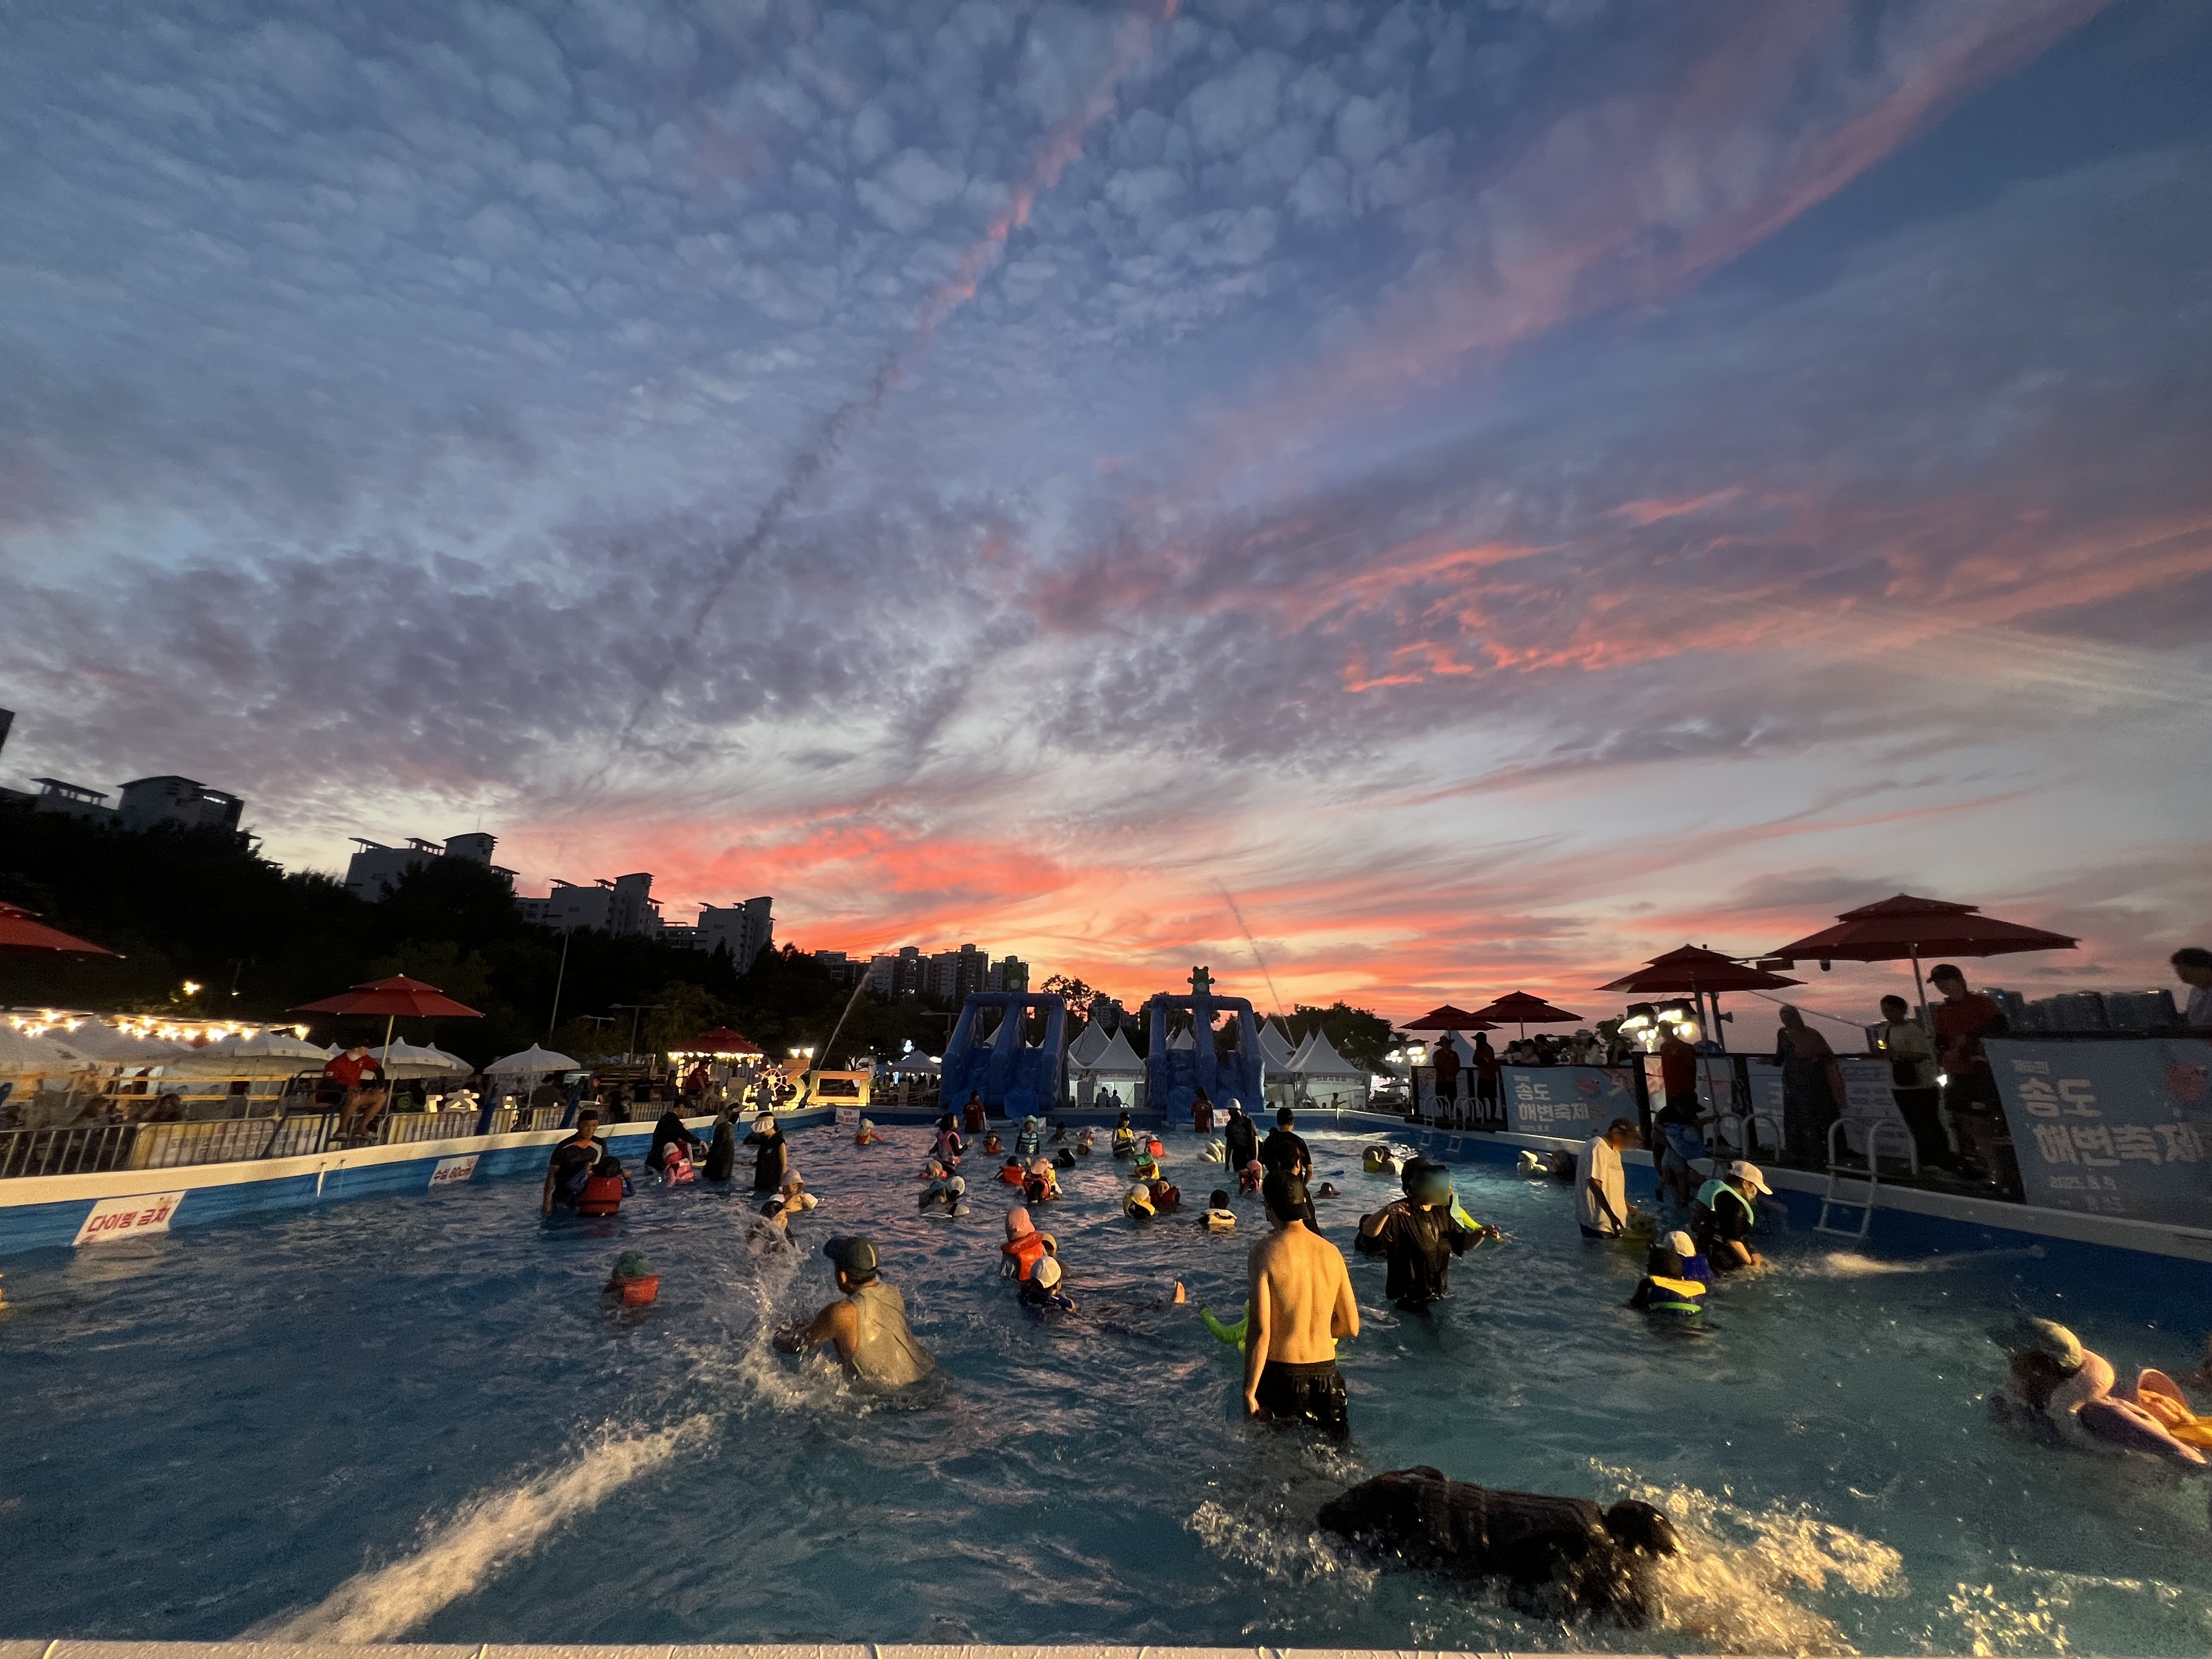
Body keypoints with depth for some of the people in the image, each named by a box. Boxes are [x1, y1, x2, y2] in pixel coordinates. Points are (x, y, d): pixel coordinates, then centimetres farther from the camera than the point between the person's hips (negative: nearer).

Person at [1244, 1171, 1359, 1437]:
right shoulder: (1331, 1252, 1)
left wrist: (1249, 1392, -10)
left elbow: (1260, 1330, -18)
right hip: (1326, 1373, 4)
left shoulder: (1265, 1252, -14)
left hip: (1280, 1375, -4)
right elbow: (1351, 1327, 8)